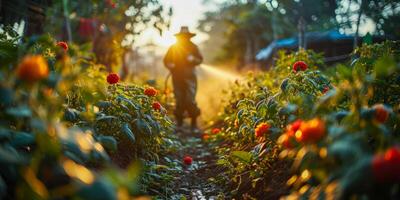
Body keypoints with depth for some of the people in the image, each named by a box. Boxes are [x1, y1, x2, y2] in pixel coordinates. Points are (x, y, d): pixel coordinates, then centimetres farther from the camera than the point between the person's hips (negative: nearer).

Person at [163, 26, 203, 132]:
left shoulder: (193, 47, 6)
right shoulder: (173, 48, 9)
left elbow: (200, 59, 10)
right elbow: (166, 60, 15)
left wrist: (193, 59, -10)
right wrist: (170, 65, -6)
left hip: (190, 77, -1)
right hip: (177, 77, 2)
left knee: (190, 100, -10)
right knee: (179, 100, 3)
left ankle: (194, 124, -1)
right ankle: (179, 123, 15)